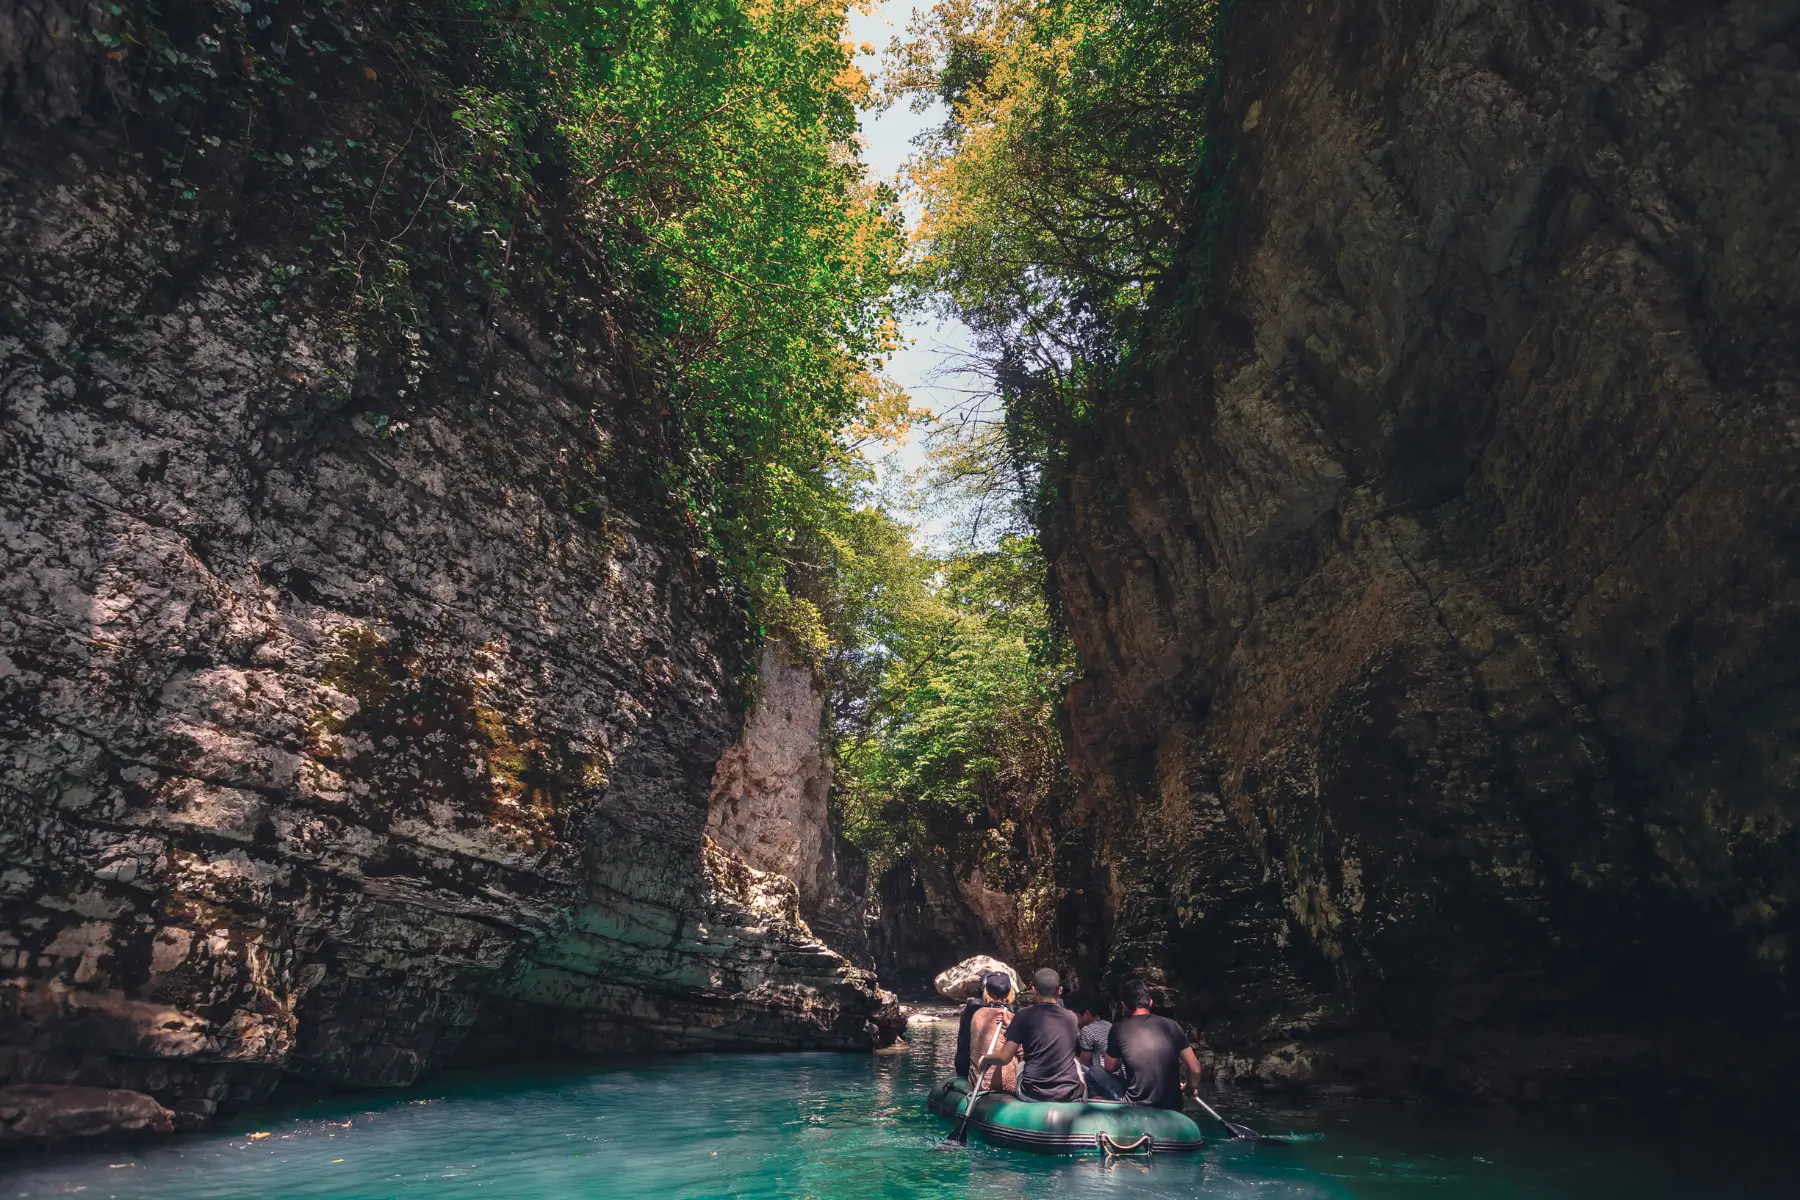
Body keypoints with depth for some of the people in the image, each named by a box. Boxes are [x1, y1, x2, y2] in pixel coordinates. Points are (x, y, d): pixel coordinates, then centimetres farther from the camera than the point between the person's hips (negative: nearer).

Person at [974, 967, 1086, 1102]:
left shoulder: (1025, 1014, -6)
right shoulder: (1072, 1018, 3)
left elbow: (1004, 1058, -10)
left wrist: (985, 1059, 12)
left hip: (1032, 1094, -1)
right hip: (1070, 1095, 2)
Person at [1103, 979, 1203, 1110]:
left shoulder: (1119, 1028, -5)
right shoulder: (1171, 1025, 0)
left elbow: (1110, 1068, 9)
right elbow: (1195, 1069, 5)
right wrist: (1192, 1088, 25)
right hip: (1172, 1108, 4)